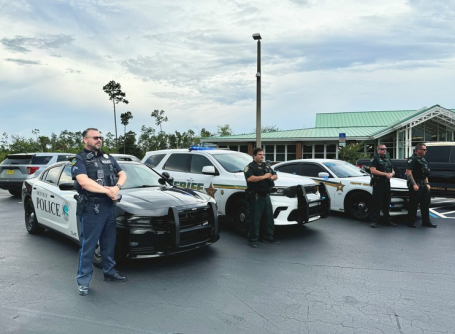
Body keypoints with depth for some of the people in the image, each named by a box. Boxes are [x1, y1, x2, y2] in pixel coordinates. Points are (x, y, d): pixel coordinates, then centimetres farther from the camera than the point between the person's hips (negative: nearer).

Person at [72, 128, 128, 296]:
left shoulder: (108, 158, 15)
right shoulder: (79, 160, -4)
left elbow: (122, 174, 11)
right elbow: (84, 181, -19)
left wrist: (117, 187, -10)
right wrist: (107, 190, -20)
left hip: (109, 206, 6)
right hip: (90, 208, -6)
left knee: (109, 243, 17)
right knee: (88, 246, 1)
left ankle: (110, 272, 32)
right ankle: (83, 281, 12)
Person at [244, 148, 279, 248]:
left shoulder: (267, 166, 19)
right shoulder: (250, 166, -5)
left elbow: (275, 176, 22)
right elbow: (249, 178, -23)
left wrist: (271, 177, -2)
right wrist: (264, 176, -19)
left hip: (266, 195, 8)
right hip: (256, 196, -8)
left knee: (269, 217, 13)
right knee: (255, 220, -5)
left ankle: (268, 237, 25)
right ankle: (252, 240, 4)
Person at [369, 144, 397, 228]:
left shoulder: (388, 159, 21)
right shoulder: (375, 159, -2)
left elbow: (393, 171, 21)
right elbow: (373, 170, -14)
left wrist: (391, 174, -4)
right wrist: (385, 174, -16)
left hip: (387, 183, 7)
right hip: (378, 183, -7)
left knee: (386, 203, 12)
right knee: (377, 203, -8)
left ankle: (387, 221, 20)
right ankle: (373, 221, -5)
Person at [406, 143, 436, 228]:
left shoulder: (423, 159, 17)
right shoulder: (412, 159, -11)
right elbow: (408, 172, -19)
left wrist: (427, 183, 16)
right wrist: (414, 184, -22)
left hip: (423, 185, 9)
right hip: (415, 185, -9)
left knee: (425, 203, 11)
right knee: (414, 204, -3)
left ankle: (426, 222, 20)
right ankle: (411, 222, 6)